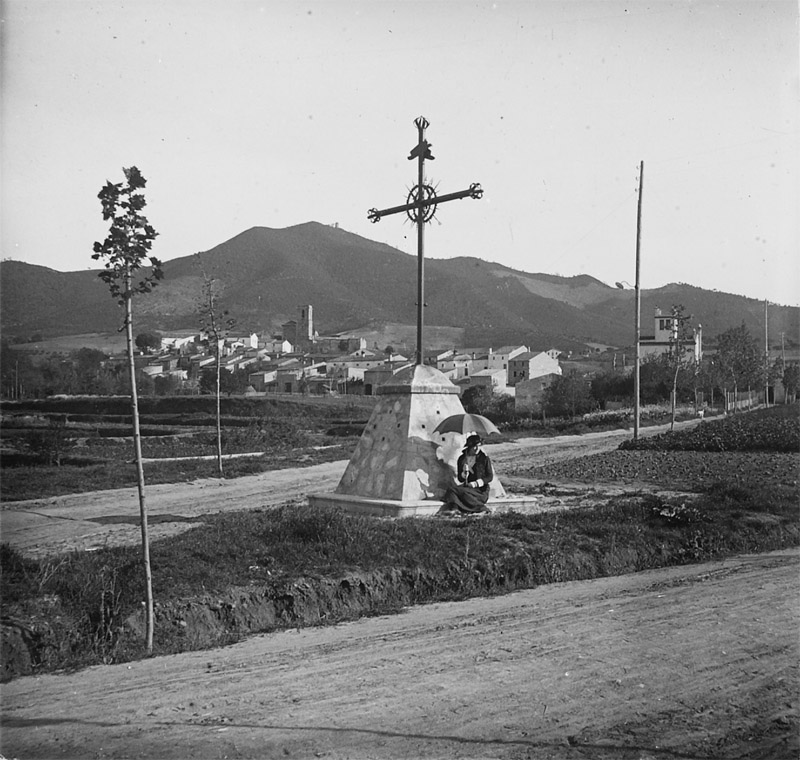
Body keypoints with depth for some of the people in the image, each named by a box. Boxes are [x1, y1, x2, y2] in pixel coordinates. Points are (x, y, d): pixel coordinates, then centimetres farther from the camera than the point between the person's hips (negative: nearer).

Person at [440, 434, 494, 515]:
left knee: (463, 492, -32)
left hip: (481, 490, -4)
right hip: (467, 486, 4)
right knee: (452, 489, -26)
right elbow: (460, 479, 10)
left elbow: (490, 477, -1)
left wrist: (476, 483, -14)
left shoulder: (484, 458, -1)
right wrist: (464, 473, -12)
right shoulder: (462, 459, 8)